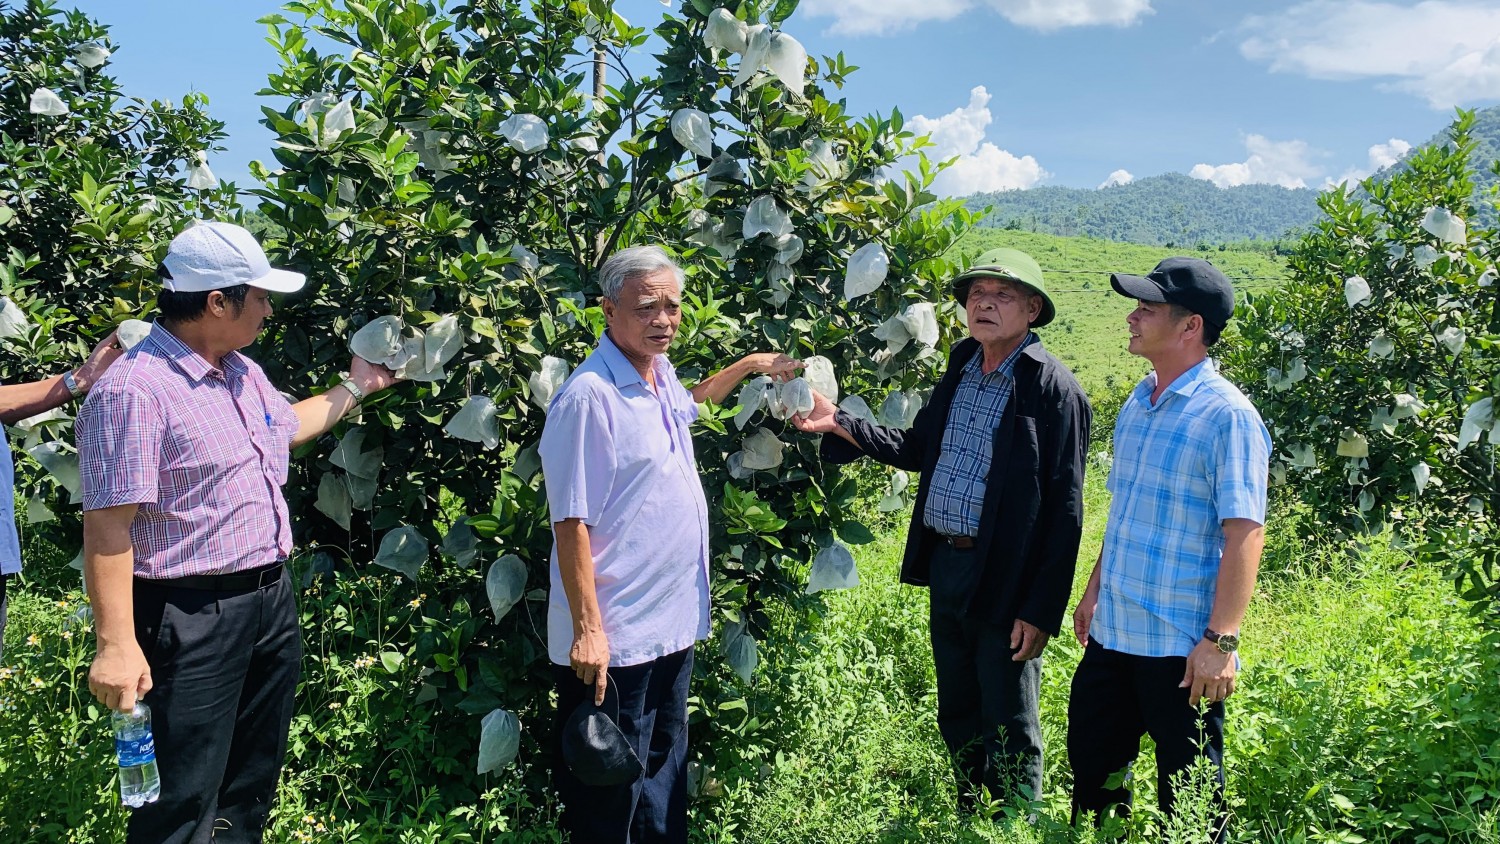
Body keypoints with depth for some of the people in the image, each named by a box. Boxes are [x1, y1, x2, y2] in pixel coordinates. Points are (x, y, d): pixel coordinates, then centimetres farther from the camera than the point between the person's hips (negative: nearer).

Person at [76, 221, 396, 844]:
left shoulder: (244, 373, 9)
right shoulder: (134, 389, -20)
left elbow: (286, 425, 32)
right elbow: (107, 526, -22)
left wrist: (353, 389, 32)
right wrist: (116, 645, -24)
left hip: (272, 597, 9)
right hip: (192, 617, -9)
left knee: (254, 776, 22)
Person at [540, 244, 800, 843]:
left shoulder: (661, 374, 6)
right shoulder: (589, 396, -20)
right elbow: (571, 524, -21)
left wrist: (749, 365, 27)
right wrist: (587, 631, -21)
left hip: (675, 621, 9)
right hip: (613, 638, -9)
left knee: (666, 770, 24)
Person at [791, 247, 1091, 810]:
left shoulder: (1053, 389, -13)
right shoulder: (961, 368, 8)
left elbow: (1064, 509, -14)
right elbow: (916, 451, 16)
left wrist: (1042, 611, -16)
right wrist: (838, 424, 6)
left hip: (1005, 582, -7)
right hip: (945, 567, 7)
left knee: (1009, 735, 8)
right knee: (957, 720, 21)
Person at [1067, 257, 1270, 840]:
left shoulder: (1226, 415, -16)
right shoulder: (1137, 404, 9)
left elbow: (1245, 533, -20)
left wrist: (1221, 640, -23)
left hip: (1181, 646, -7)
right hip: (1111, 635, 8)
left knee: (1187, 794, 10)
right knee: (1091, 769, 18)